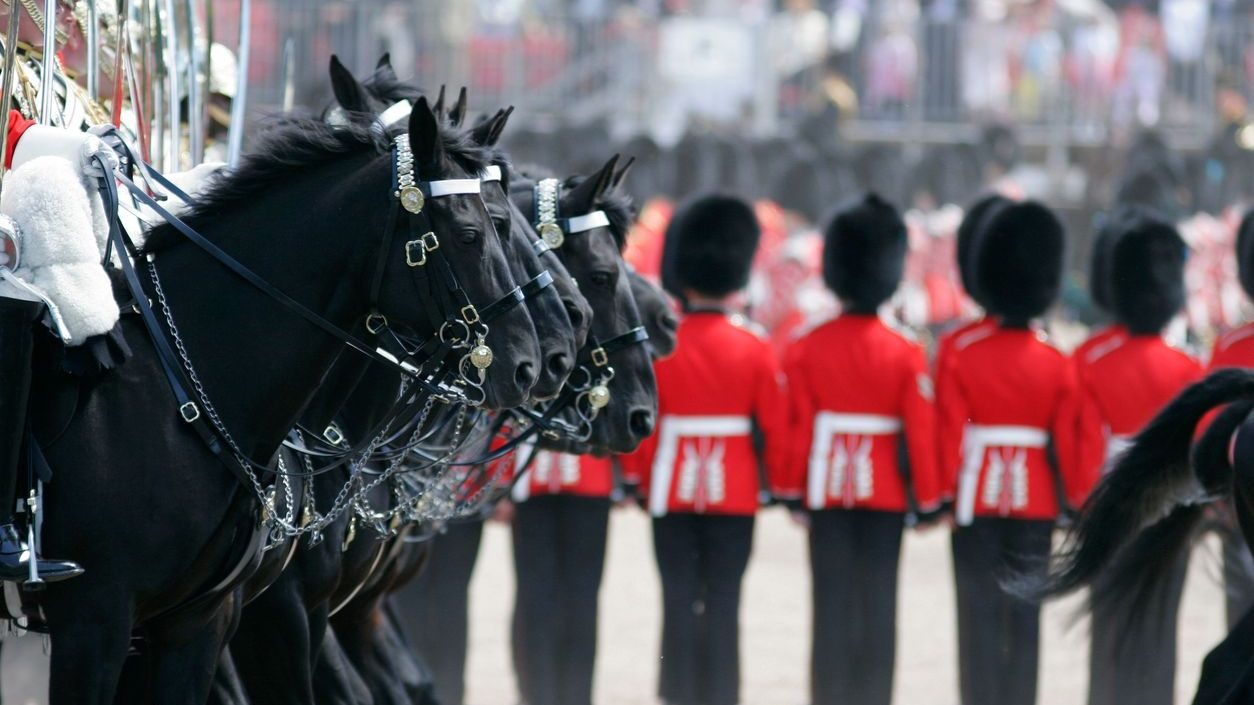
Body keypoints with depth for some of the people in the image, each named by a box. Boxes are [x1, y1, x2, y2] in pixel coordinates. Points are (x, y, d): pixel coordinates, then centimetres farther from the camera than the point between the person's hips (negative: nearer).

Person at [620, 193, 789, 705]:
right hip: (734, 491, -1)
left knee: (679, 599, 6)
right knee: (723, 602, 3)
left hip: (672, 490, 1)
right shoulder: (754, 348, -5)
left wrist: (636, 479, 9)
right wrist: (776, 484, 9)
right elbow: (774, 426, -3)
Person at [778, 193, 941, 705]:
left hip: (827, 487, 1)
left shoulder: (806, 348, -5)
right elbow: (921, 431, -6)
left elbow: (795, 425, -4)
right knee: (877, 601, 3)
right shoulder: (906, 354, -7)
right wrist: (928, 500, 2)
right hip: (886, 490, -1)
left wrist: (791, 489, 6)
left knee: (831, 600, 5)